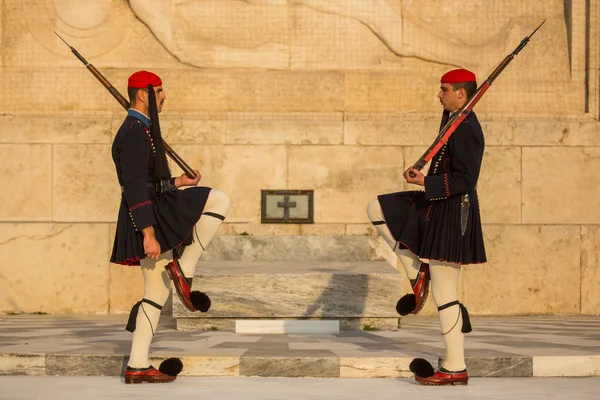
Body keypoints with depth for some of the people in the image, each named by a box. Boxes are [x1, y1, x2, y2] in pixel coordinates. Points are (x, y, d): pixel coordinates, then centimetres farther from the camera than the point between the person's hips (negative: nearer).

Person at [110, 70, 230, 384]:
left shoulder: (140, 130, 20)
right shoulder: (135, 132, -13)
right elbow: (135, 187, -21)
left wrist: (175, 183, 21)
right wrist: (148, 234, -25)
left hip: (153, 220, 10)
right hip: (150, 219, -10)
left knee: (157, 294, 10)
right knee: (219, 201, -14)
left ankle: (137, 366, 9)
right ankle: (184, 267, -10)